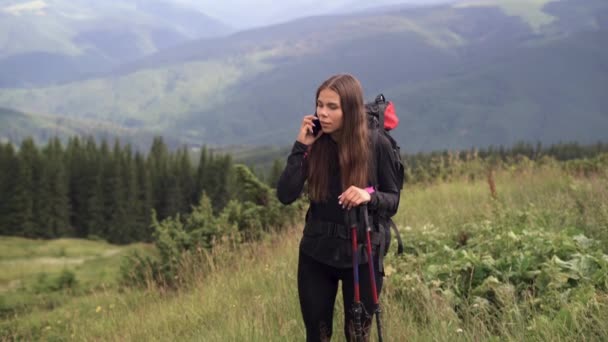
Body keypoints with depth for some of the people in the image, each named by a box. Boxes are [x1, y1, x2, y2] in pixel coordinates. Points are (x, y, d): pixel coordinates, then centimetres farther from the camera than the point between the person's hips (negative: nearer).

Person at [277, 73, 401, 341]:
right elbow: (285, 196, -13)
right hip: (316, 255, 2)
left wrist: (370, 196, -25)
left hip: (362, 255, -2)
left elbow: (393, 201, -4)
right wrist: (301, 147, -18)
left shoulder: (376, 145, -11)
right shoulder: (314, 145, -6)